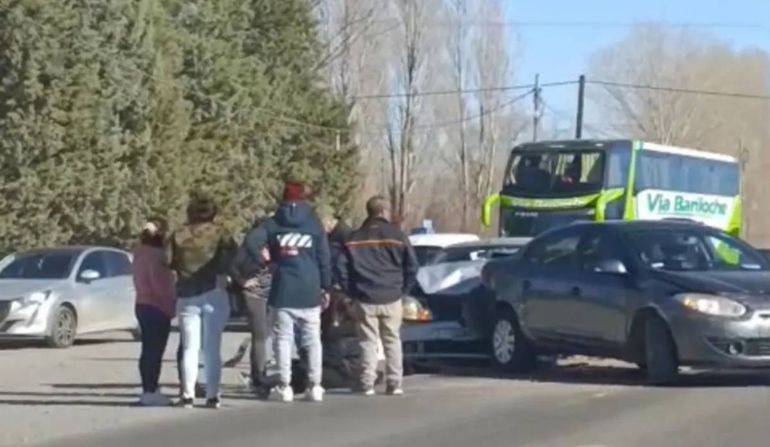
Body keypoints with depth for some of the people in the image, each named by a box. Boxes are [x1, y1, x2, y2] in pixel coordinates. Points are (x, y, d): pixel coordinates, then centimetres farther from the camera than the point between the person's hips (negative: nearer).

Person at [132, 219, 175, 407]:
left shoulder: (140, 254, 12)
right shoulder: (155, 255, -18)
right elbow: (160, 284, -21)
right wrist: (169, 306, -10)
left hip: (143, 305, 10)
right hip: (157, 308, -10)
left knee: (149, 351, 15)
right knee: (154, 351, -8)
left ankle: (148, 390, 20)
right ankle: (150, 392, -8)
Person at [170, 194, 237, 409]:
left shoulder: (178, 237, 6)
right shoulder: (220, 235, 0)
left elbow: (171, 264, 4)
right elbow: (231, 258, -12)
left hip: (187, 296, 1)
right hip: (214, 294, -1)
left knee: (190, 347, 6)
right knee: (213, 348, 3)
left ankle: (188, 395, -2)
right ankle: (212, 395, 0)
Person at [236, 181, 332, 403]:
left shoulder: (273, 224, 3)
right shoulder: (314, 224, 6)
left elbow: (251, 242, -11)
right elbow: (325, 258, 4)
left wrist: (258, 263, 3)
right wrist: (325, 287, 9)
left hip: (282, 292, -1)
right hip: (309, 292, 1)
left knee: (283, 339, 3)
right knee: (312, 339, 7)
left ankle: (285, 386, -2)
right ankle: (315, 386, 3)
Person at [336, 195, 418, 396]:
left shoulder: (355, 238, 3)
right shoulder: (397, 235, -1)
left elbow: (341, 267, 0)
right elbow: (412, 266, -3)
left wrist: (352, 291, 7)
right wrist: (402, 290, 8)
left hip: (366, 300, 0)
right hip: (392, 299, 0)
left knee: (368, 342, 4)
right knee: (392, 342, 7)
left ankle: (367, 384, -1)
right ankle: (395, 383, 5)